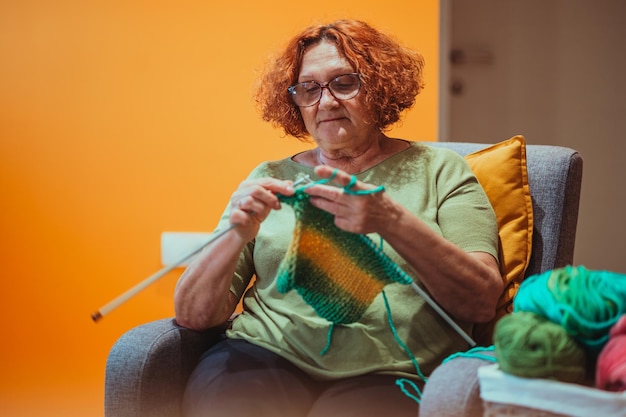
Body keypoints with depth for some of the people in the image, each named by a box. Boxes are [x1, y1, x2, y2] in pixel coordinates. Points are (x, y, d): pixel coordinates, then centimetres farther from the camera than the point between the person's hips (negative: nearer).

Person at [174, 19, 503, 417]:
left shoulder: (439, 170, 11)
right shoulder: (269, 178, 16)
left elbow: (482, 302, -4)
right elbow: (192, 314, 9)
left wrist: (391, 220, -18)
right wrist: (236, 236, -10)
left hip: (389, 374, -2)